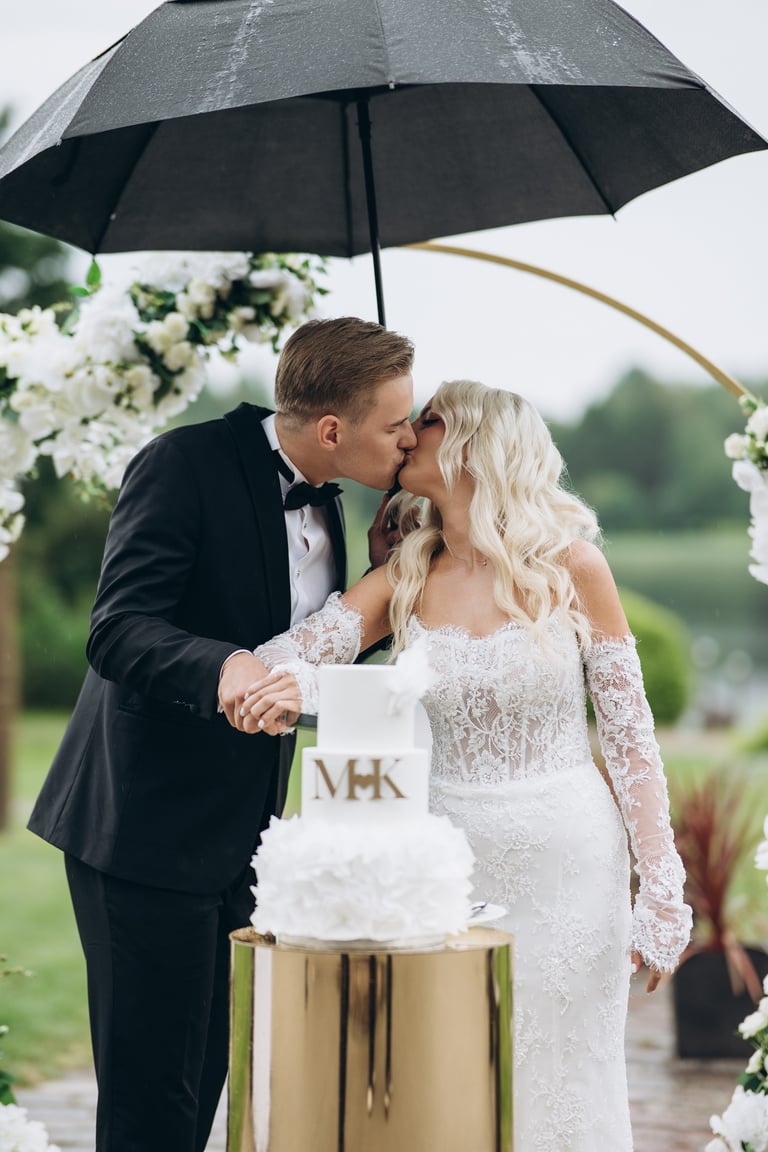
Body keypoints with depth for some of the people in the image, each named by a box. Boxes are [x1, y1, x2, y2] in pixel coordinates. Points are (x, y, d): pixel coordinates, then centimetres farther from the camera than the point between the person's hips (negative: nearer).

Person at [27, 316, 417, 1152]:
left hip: (238, 833, 8)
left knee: (206, 1079, 13)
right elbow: (117, 632, -25)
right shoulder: (187, 466, -15)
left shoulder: (322, 503, 9)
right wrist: (227, 667, -43)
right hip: (150, 827, -8)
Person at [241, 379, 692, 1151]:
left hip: (567, 860, -2)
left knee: (560, 1086, 5)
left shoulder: (571, 566, -7)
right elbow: (282, 657, -9)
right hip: (448, 859, 3)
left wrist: (660, 890, -8)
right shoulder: (405, 580, 1)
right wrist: (286, 684, -34)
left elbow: (629, 733, -4)